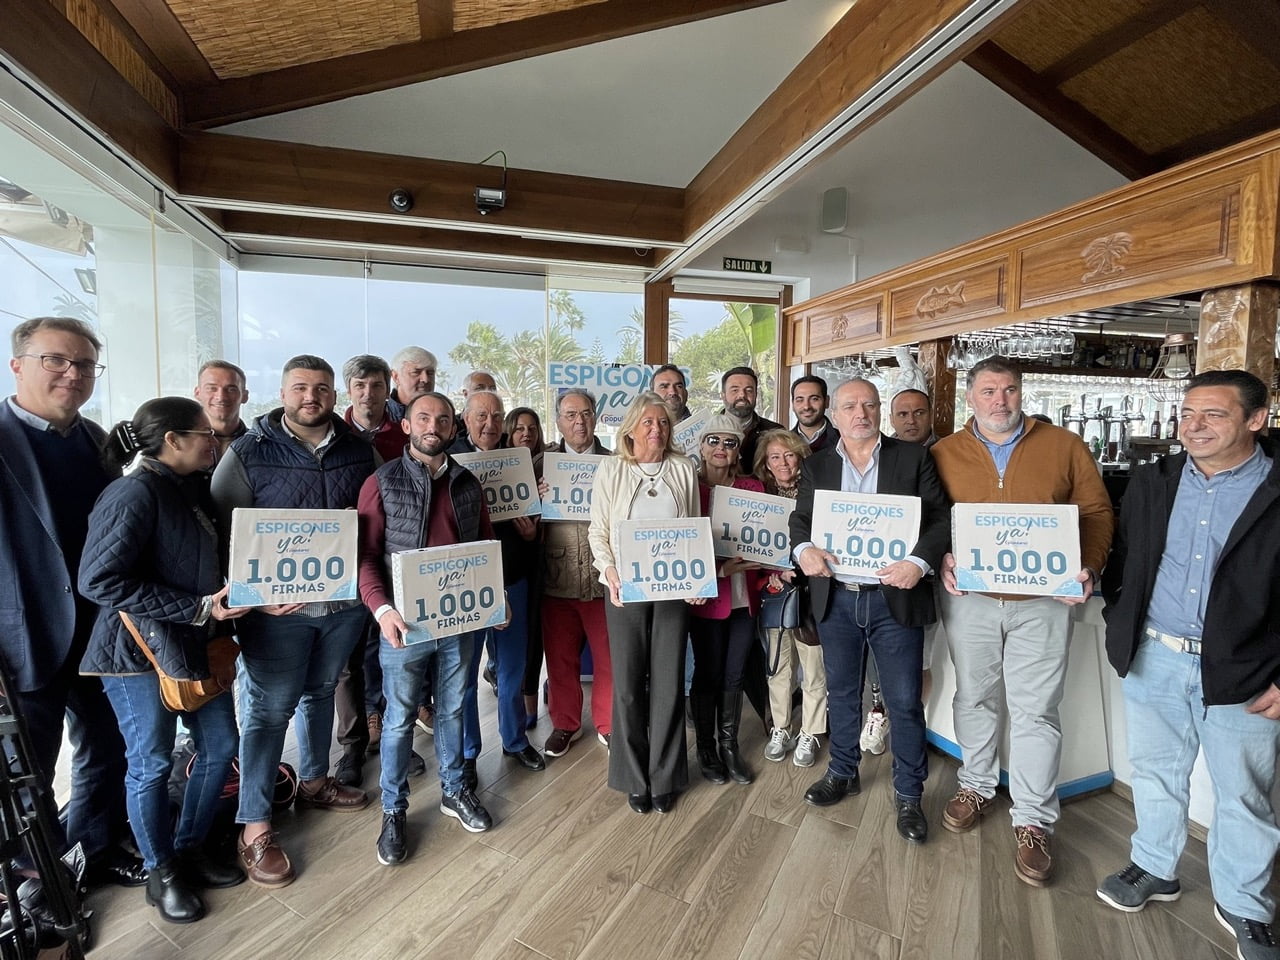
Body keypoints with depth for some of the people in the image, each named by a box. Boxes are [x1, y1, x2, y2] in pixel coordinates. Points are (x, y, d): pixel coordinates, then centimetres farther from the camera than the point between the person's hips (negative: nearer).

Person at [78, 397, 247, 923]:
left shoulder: (194, 488, 6)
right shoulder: (134, 495, -18)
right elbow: (99, 580, -24)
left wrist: (231, 598, 0)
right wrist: (197, 608, -23)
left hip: (198, 646, 8)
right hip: (141, 652, -8)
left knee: (220, 746, 14)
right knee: (152, 763, 10)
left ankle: (189, 850, 36)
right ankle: (161, 873, 31)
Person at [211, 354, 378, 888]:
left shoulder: (360, 451, 3)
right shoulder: (248, 453, -6)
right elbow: (224, 531, -7)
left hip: (345, 599, 4)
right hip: (279, 605, -4)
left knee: (320, 692, 20)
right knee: (269, 709, 4)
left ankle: (313, 782, 40)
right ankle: (254, 826, 19)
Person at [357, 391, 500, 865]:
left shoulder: (468, 483, 4)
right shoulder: (382, 482, -7)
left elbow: (487, 545, 10)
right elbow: (365, 553, -11)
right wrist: (382, 608, -24)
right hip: (405, 622, -3)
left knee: (452, 709, 19)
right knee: (399, 719, 11)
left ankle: (453, 790, 39)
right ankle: (393, 810, 31)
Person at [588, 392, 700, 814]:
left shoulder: (683, 469, 5)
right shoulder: (611, 470, 1)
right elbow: (597, 531, 1)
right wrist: (610, 571, -14)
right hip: (625, 589, -1)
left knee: (668, 683, 6)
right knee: (628, 684, 5)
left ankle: (664, 778, 25)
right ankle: (634, 779, 25)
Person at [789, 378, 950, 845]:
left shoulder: (913, 458, -1)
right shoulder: (816, 466, 6)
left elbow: (941, 518, -3)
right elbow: (800, 519, 8)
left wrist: (920, 561, -20)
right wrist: (804, 549, -14)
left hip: (895, 597, -2)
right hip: (836, 599, 3)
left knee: (905, 701, 8)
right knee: (841, 693, 18)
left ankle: (908, 794, 28)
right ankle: (843, 773, 38)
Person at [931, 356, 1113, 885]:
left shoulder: (1064, 445, 2)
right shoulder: (943, 453, 2)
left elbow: (1097, 511, 3)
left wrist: (1088, 567, -11)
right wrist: (942, 559, -12)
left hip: (1043, 601, -1)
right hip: (970, 597, 1)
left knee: (1036, 711, 5)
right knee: (973, 698, 15)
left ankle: (1033, 821, 20)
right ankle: (977, 785, 36)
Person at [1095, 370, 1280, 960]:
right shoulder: (1152, 480, 2)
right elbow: (1123, 558, 8)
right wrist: (1121, 631, 3)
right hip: (1152, 661, 3)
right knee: (1154, 773, 18)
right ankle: (1154, 869, 39)